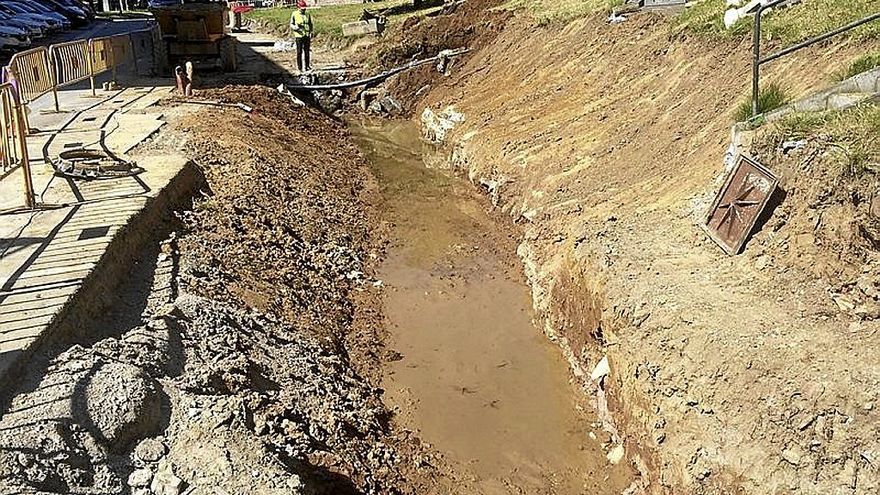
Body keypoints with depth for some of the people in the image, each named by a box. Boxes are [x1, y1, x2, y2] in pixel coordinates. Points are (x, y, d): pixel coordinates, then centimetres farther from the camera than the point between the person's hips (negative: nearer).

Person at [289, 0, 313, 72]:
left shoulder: (308, 15, 10)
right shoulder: (294, 14, -3)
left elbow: (310, 24, 18)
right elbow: (291, 25, -2)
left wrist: (311, 32, 8)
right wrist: (296, 27, -22)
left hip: (307, 36, 4)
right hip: (299, 36, -4)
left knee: (307, 51, 7)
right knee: (299, 52, -2)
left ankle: (307, 66, 15)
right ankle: (300, 67, 2)